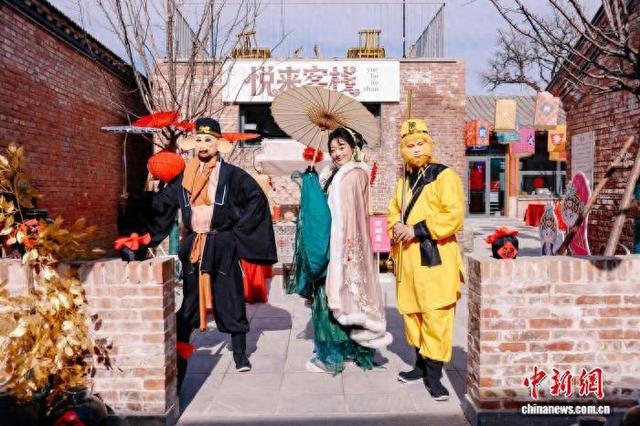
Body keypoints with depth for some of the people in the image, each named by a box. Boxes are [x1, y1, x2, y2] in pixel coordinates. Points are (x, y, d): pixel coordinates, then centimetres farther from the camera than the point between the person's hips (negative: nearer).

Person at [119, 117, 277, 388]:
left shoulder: (232, 175, -3)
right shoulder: (185, 176, 9)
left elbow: (257, 199, -6)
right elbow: (162, 201, 11)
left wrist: (238, 231, -7)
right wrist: (132, 201, -2)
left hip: (222, 247, -3)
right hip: (192, 247, 3)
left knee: (230, 300, 4)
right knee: (188, 301, 10)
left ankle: (240, 353, 17)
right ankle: (179, 354, 20)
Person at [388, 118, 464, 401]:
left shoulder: (444, 176, -6)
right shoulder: (404, 180, 17)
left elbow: (454, 216, -15)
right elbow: (394, 211, 24)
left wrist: (417, 230, -19)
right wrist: (396, 227, 0)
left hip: (435, 258, -7)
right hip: (407, 258, 7)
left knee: (435, 315, -7)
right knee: (411, 312, 13)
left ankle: (433, 374, 2)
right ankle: (421, 364, 28)